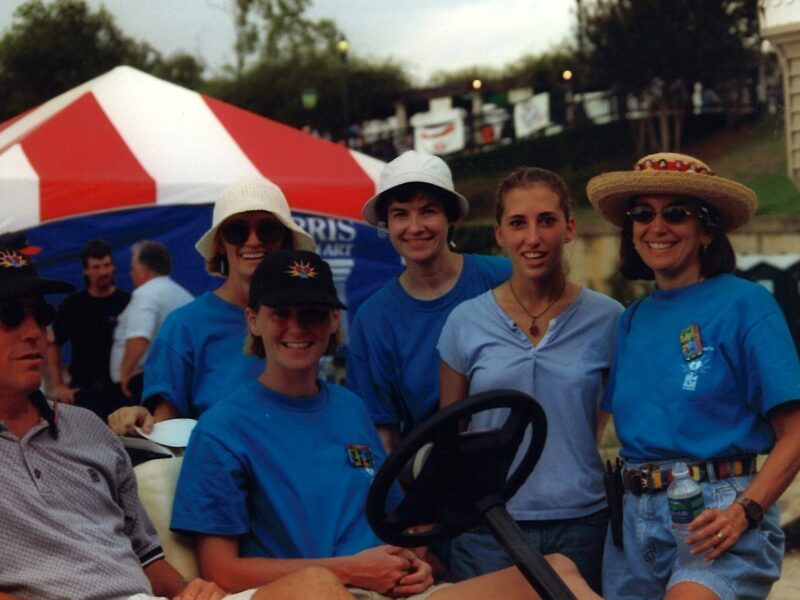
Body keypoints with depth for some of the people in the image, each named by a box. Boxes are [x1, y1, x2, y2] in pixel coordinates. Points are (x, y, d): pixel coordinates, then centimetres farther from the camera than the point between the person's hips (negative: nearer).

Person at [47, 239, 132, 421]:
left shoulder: (128, 303, -2)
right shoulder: (73, 305, 6)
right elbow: (53, 344, 12)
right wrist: (58, 386, 5)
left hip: (120, 392, -2)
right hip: (82, 392, 2)